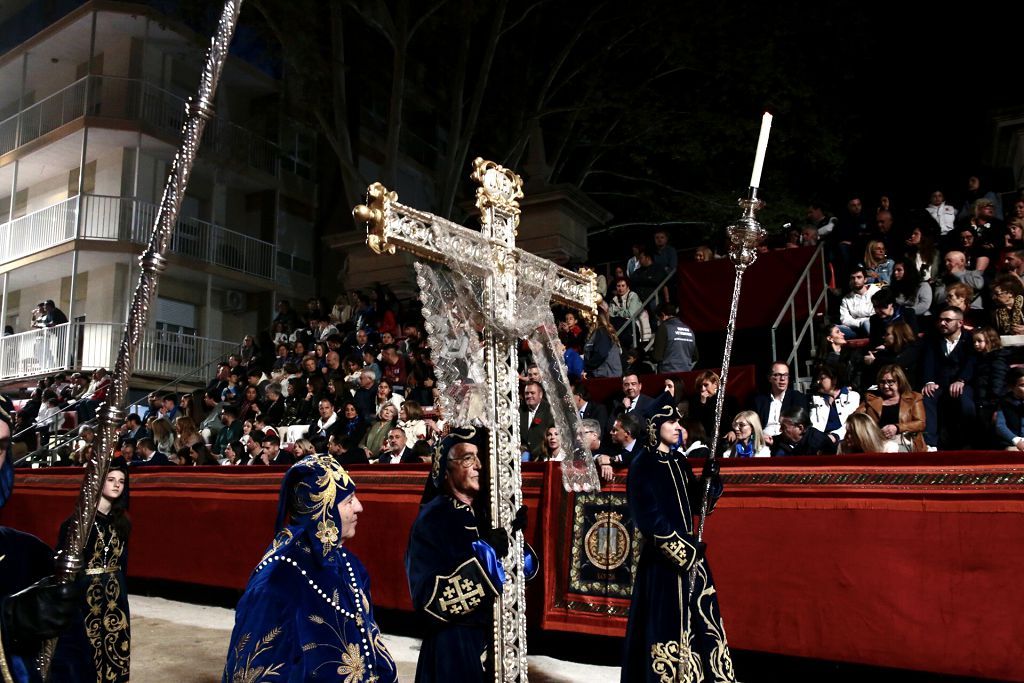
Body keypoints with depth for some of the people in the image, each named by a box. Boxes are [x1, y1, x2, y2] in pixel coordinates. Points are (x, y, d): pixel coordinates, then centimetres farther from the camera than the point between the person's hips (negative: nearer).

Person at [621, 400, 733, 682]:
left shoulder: (679, 460, 11)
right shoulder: (643, 465, -11)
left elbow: (694, 503, 13)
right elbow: (649, 516, -16)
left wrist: (709, 478, -4)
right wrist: (682, 547, -17)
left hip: (689, 549, 8)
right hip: (663, 555, -7)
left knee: (698, 618, 10)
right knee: (667, 623, -4)